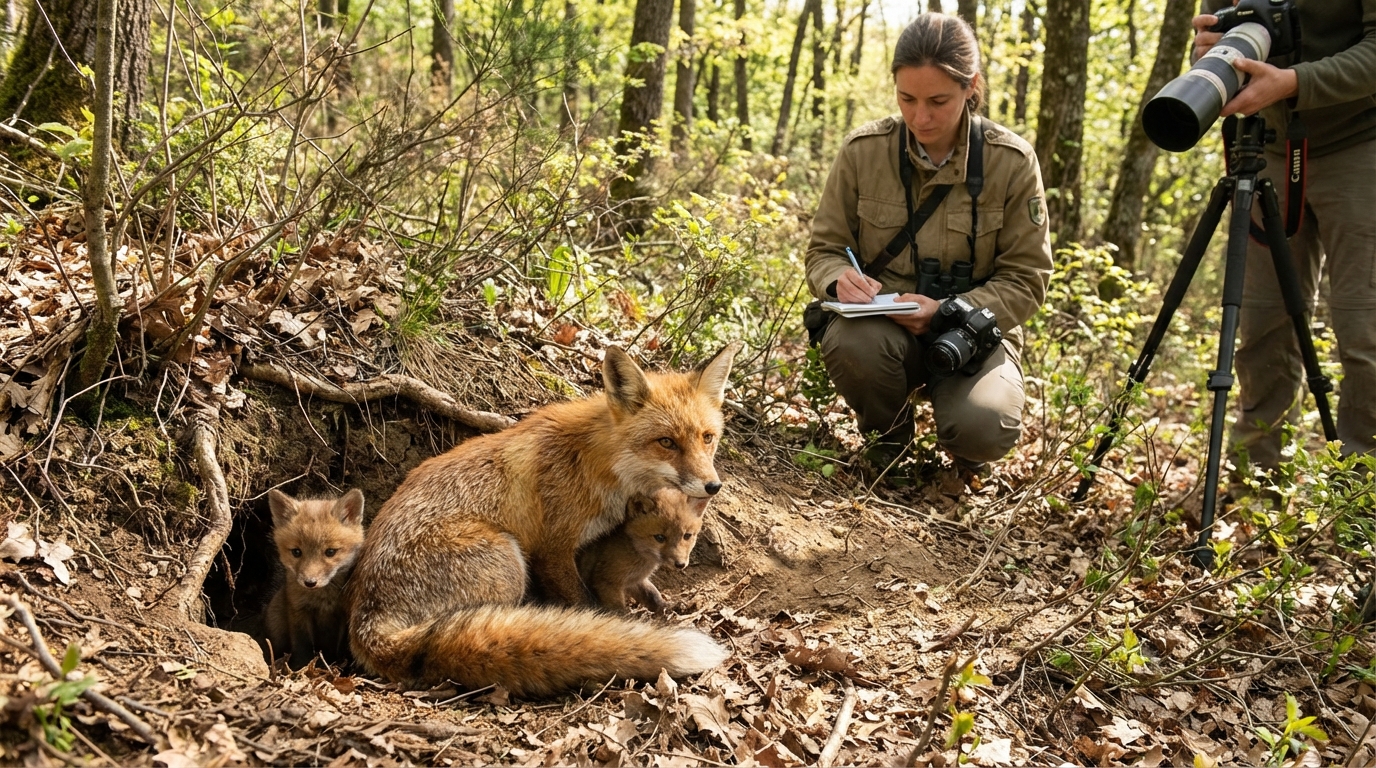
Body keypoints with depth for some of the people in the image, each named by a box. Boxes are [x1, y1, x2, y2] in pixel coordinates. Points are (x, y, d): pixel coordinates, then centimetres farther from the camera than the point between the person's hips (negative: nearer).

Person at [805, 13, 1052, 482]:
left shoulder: (1011, 161, -8)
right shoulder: (863, 150, -6)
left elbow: (1025, 279, -5)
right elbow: (824, 250, 3)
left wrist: (947, 312, -22)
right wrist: (839, 278, -22)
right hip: (882, 323, 1)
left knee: (985, 430, -32)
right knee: (851, 341, -36)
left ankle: (965, 447, 11)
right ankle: (888, 437, 0)